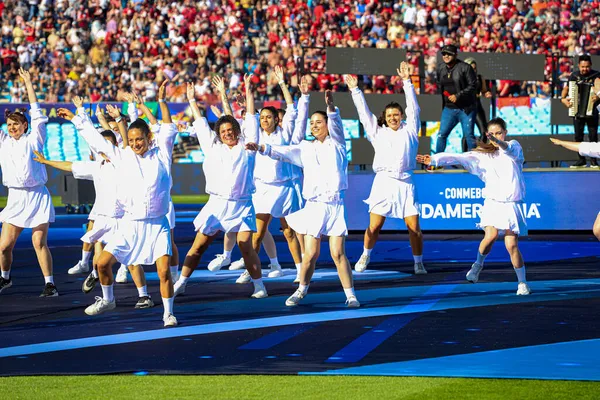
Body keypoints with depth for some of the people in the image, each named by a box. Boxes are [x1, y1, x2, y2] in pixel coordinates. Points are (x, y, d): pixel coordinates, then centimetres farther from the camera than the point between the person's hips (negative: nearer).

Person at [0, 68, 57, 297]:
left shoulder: (33, 140, 4)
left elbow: (37, 114, 0)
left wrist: (29, 84, 1)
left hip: (37, 196, -3)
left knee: (39, 243, -8)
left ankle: (50, 284, -2)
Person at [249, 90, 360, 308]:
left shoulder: (337, 145, 6)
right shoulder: (306, 148, 12)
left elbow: (336, 124, -12)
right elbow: (283, 152, 2)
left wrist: (331, 107, -32)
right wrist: (261, 148, -16)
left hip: (335, 205, -2)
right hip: (314, 206, 2)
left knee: (338, 253, -7)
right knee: (311, 254, -2)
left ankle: (350, 294, 1)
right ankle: (301, 290, 17)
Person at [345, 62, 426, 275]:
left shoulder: (409, 130, 11)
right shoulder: (378, 132, 13)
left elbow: (413, 108, 5)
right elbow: (364, 113, 13)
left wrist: (407, 82, -1)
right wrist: (355, 90, 10)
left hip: (405, 183, -1)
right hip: (383, 181, 1)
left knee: (414, 227, -6)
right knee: (374, 227, -1)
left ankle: (418, 262, 7)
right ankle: (365, 255, 22)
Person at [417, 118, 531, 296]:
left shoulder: (514, 146, 5)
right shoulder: (483, 154, 9)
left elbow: (509, 150, -19)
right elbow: (460, 158, -2)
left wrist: (497, 142, -43)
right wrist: (434, 159, -16)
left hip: (512, 205, -1)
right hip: (493, 203, 1)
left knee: (512, 245, -5)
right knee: (491, 235, -23)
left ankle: (522, 282, 9)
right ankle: (478, 264, 4)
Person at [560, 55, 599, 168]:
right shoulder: (574, 76, 3)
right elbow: (565, 89, 12)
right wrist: (563, 99, -7)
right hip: (577, 111, 3)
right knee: (578, 136, 4)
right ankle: (581, 160, 11)